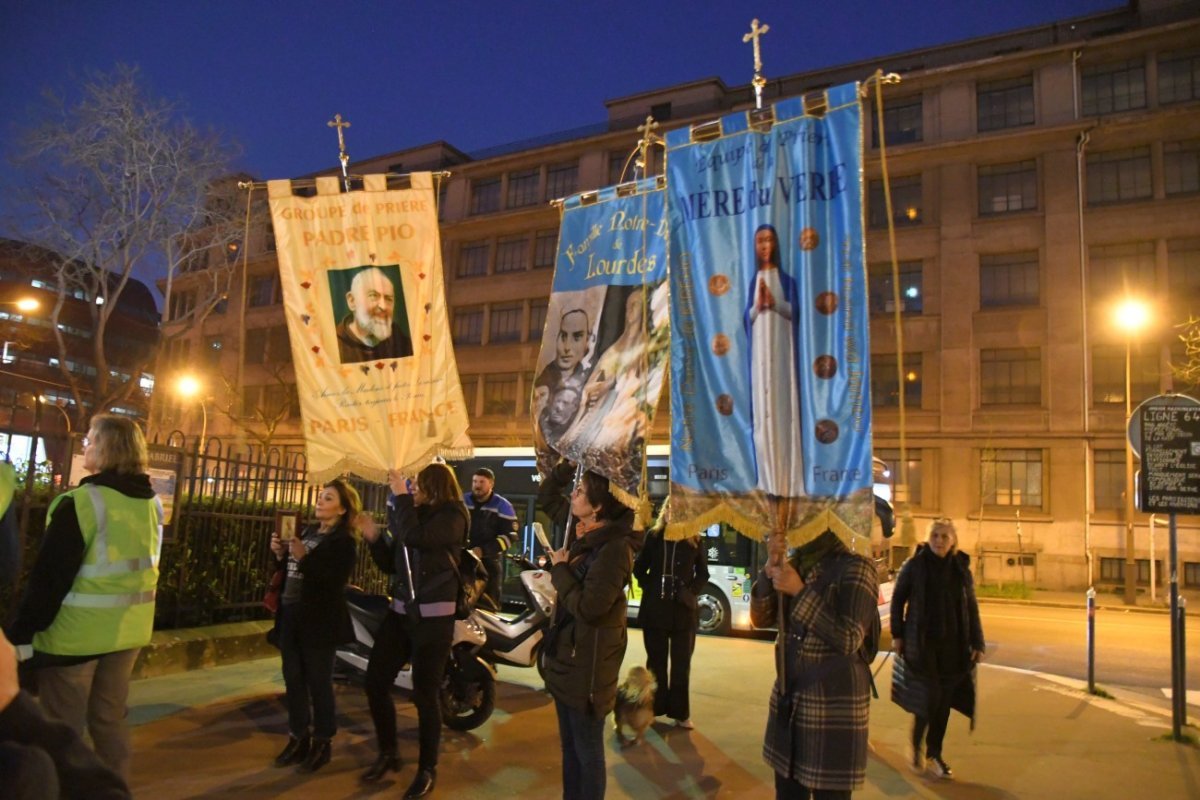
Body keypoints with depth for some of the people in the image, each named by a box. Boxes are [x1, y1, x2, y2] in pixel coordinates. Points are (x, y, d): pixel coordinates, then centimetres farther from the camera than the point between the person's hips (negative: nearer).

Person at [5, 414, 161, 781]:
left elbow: (50, 575, -16)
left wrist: (23, 632, -9)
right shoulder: (152, 503, 4)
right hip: (128, 627, 6)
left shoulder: (82, 502, -17)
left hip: (77, 630, -6)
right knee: (110, 719, 18)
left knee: (64, 728, 8)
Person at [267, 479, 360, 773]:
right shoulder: (307, 531, 13)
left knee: (319, 683, 2)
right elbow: (287, 571, 16)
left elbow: (333, 582, -22)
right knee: (293, 680, 14)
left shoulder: (344, 541, -10)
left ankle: (322, 743, 16)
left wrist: (304, 558, -28)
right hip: (291, 616, 8)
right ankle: (298, 738, 27)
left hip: (319, 621, -7)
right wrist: (280, 554, -3)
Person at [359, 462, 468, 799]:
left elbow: (414, 537, -27)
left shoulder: (452, 516, -9)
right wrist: (375, 539, -1)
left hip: (433, 617, -7)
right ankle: (388, 754, 28)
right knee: (375, 682, 8)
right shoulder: (412, 515, 11)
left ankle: (428, 769, 18)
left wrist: (402, 494, -18)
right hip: (401, 612, 7)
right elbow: (391, 564, 14)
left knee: (424, 694, -1)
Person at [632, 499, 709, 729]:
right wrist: (648, 587, -3)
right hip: (654, 608, 1)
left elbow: (703, 573, 5)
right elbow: (639, 567, 9)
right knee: (656, 661, 11)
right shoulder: (653, 536, 2)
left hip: (683, 609, -1)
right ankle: (655, 707, 23)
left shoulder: (694, 541, 0)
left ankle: (680, 712, 15)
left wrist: (692, 592, -8)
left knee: (681, 664, 6)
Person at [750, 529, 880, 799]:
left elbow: (849, 639, -20)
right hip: (788, 698, 6)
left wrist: (800, 592, -22)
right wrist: (770, 568, -11)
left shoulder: (855, 568, -14)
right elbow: (761, 619, 2)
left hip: (833, 703, -6)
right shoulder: (794, 564, 6)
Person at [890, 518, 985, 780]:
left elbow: (971, 609, 8)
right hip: (922, 642, -3)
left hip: (953, 644, 3)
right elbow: (898, 600, 1)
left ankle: (934, 754, 23)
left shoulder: (961, 569, 2)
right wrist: (897, 634, -2)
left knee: (945, 699, 8)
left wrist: (977, 643, 3)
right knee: (931, 695, -9)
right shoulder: (914, 565, -6)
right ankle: (916, 744, 16)